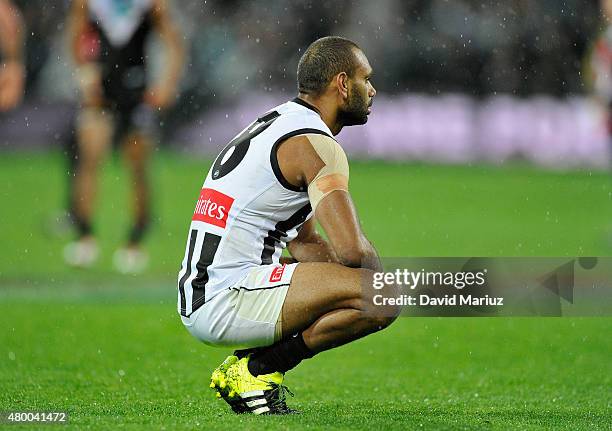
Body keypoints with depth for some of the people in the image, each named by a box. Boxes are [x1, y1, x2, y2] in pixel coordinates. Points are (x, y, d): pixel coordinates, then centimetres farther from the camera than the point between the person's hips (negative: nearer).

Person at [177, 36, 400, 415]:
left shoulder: (274, 125, 22)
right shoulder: (315, 145, -10)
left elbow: (305, 242, 27)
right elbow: (353, 250, -20)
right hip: (228, 303, -10)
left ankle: (251, 366, 11)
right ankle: (260, 366, -7)